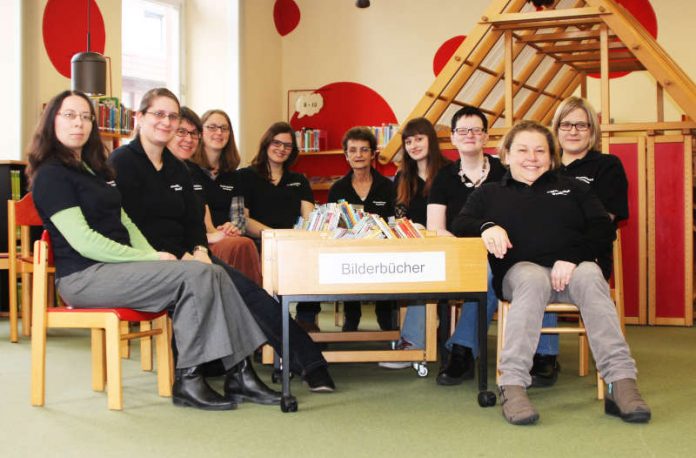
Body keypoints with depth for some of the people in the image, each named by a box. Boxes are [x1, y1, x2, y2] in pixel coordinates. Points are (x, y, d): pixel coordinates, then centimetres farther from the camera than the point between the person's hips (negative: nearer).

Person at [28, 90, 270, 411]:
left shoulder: (96, 170, 22)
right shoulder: (51, 175, -6)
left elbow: (125, 222, 18)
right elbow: (83, 242, -15)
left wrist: (153, 257, -1)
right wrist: (149, 259, -15)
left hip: (118, 265, 8)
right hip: (84, 277, -8)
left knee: (213, 275, -12)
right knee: (196, 275, -23)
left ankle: (238, 371, -12)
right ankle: (187, 380, -16)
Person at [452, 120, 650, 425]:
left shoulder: (572, 188, 26)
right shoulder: (489, 194, 25)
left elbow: (603, 228, 11)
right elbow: (459, 227, 9)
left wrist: (572, 257, -9)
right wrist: (486, 227, -15)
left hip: (573, 267, 1)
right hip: (520, 269, -1)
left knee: (590, 277, -34)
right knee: (533, 280, -37)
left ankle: (621, 382, -44)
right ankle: (512, 384, -46)